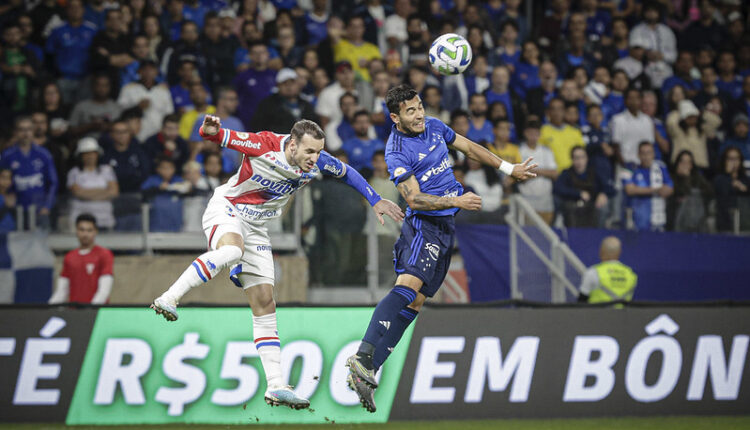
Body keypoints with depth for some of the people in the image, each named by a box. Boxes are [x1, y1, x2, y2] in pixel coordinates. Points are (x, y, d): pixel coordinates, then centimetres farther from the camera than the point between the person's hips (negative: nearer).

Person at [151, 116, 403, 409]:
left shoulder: (317, 163, -8)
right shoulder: (264, 145, -23)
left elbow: (347, 173, 12)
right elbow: (219, 137, -20)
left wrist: (375, 201, 11)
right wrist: (211, 129, -43)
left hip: (256, 227, 5)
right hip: (226, 209, -5)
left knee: (265, 303, 1)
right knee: (231, 249, -41)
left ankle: (275, 386, 1)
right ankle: (169, 299, -34)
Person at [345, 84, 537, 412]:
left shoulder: (434, 127, 9)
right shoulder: (396, 151, -14)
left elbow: (469, 148, 23)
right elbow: (414, 199, -19)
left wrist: (508, 169, 26)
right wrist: (457, 201, -25)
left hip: (449, 225, 7)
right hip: (425, 224, -7)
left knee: (415, 302, -1)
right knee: (408, 286, -27)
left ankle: (365, 372, -6)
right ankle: (363, 358, -39)